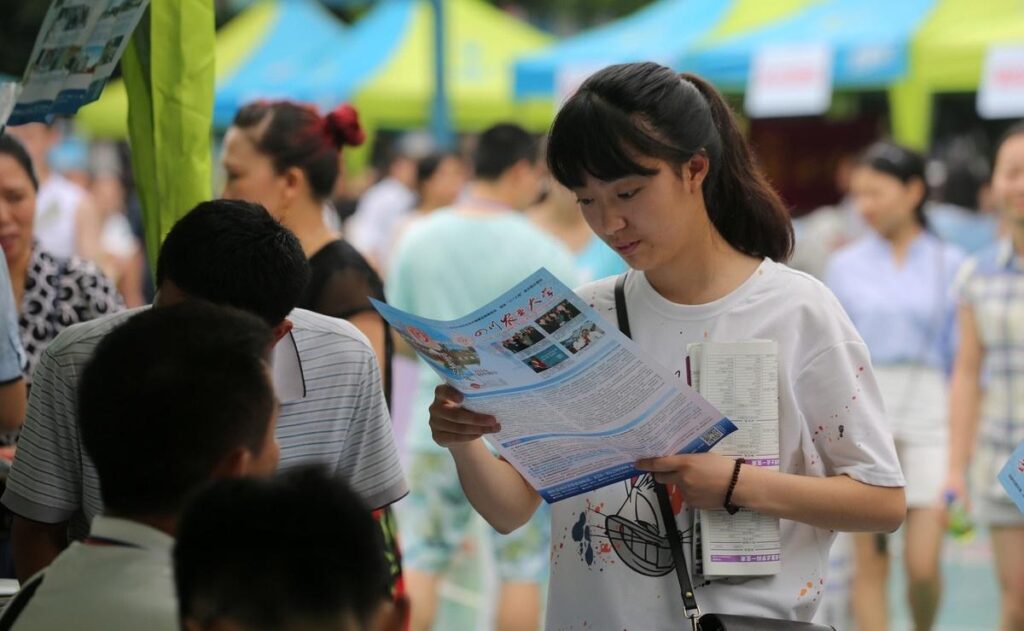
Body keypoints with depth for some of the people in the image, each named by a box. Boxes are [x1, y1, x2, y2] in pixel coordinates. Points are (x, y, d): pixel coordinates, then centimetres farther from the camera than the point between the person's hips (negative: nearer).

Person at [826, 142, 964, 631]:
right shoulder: (845, 266, 8)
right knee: (869, 562, -1)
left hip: (928, 410, -1)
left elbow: (963, 359, 7)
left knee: (923, 565, -6)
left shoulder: (949, 265, 5)